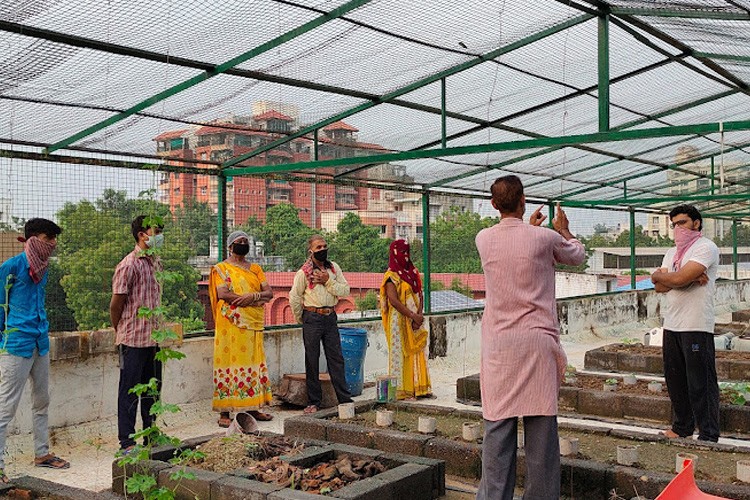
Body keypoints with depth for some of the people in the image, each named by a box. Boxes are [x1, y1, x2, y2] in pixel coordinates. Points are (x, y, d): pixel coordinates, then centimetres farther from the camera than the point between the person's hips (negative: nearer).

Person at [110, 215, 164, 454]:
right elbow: (116, 304, -9)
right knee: (129, 391, 1)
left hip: (154, 337, 7)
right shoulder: (129, 265, -13)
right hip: (133, 339, -7)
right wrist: (120, 333, 2)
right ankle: (127, 443, 8)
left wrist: (160, 330, 16)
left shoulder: (156, 262, 11)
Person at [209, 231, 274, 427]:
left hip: (253, 324, 5)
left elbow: (269, 292, 7)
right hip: (231, 324, -5)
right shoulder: (221, 268, 2)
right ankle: (224, 412, -2)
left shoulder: (255, 269, 17)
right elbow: (222, 293, -14)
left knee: (254, 363, 7)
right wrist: (256, 300, -13)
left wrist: (253, 295, -16)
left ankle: (253, 408, 15)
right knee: (229, 362, -6)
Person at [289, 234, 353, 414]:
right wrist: (301, 319, 5)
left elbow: (345, 290, 0)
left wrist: (328, 281, -12)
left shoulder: (334, 268, 7)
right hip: (312, 318, -3)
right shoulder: (304, 272, -5)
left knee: (336, 358, 6)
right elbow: (294, 297, -2)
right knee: (312, 361, 3)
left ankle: (345, 399, 12)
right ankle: (313, 402, 12)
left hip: (330, 317, 4)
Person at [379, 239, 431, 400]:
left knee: (417, 352, 9)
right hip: (399, 321, -7)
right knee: (400, 353, -2)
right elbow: (393, 300, -18)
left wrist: (419, 315, -6)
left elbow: (420, 295, 9)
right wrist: (413, 316, -19)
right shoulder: (392, 276, -10)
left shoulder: (413, 272, 13)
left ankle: (418, 387, 16)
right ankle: (400, 390, 4)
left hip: (414, 321, 7)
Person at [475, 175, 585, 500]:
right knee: (541, 426, 5)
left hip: (498, 342, 2)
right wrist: (563, 229, 36)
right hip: (537, 341, -2)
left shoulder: (484, 239, 2)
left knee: (498, 427, 5)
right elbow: (577, 255, 18)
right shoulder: (545, 238, -5)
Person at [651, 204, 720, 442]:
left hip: (696, 327, -8)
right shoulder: (673, 253, 19)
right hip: (671, 325, 8)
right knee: (675, 380, 14)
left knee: (700, 383, -4)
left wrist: (659, 275, 0)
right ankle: (682, 427, 26)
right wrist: (690, 278, -10)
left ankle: (708, 435, 4)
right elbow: (659, 287, 3)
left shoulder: (706, 248, -7)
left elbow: (679, 279, -19)